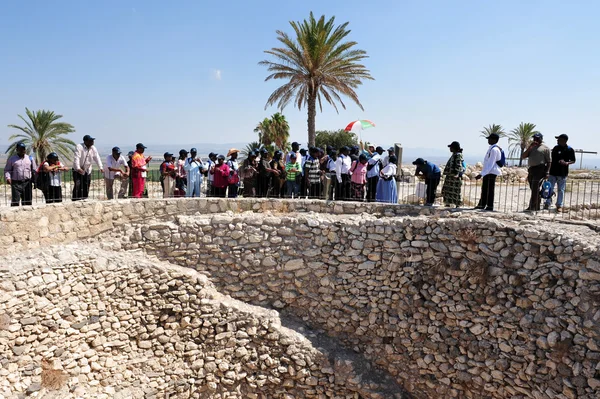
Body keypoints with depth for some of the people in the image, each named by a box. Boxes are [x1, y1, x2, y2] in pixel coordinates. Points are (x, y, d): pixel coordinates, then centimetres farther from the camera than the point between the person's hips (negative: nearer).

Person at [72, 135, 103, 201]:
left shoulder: (93, 148, 2)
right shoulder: (79, 147, -16)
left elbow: (97, 158, 0)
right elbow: (76, 158, -25)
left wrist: (101, 168, -12)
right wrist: (78, 168, -38)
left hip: (87, 171, 6)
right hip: (78, 171, -6)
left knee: (86, 188, 6)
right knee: (77, 186, -14)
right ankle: (75, 201, -9)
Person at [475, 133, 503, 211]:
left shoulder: (494, 149, -17)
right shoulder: (492, 148, 14)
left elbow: (490, 164, -22)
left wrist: (481, 174, -25)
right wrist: (482, 173, 19)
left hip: (491, 172, -10)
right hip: (488, 172, 10)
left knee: (490, 190, -3)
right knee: (484, 189, 15)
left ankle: (490, 206, 4)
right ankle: (482, 205, 24)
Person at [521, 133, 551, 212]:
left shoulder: (545, 148, 2)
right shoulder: (531, 147, 20)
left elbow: (549, 161, -3)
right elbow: (523, 157, 9)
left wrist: (547, 172, -13)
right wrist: (530, 147, 0)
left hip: (540, 169, -7)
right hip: (531, 169, 7)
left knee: (535, 189, -12)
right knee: (534, 189, 10)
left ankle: (531, 207, -14)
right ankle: (537, 207, 18)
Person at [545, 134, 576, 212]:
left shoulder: (570, 150, -4)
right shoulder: (555, 148, 7)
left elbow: (573, 161, 1)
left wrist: (566, 163, -19)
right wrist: (548, 169, 12)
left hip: (562, 173, -3)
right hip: (553, 172, 3)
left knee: (561, 190, 4)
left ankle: (559, 205, 12)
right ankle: (547, 204, 11)